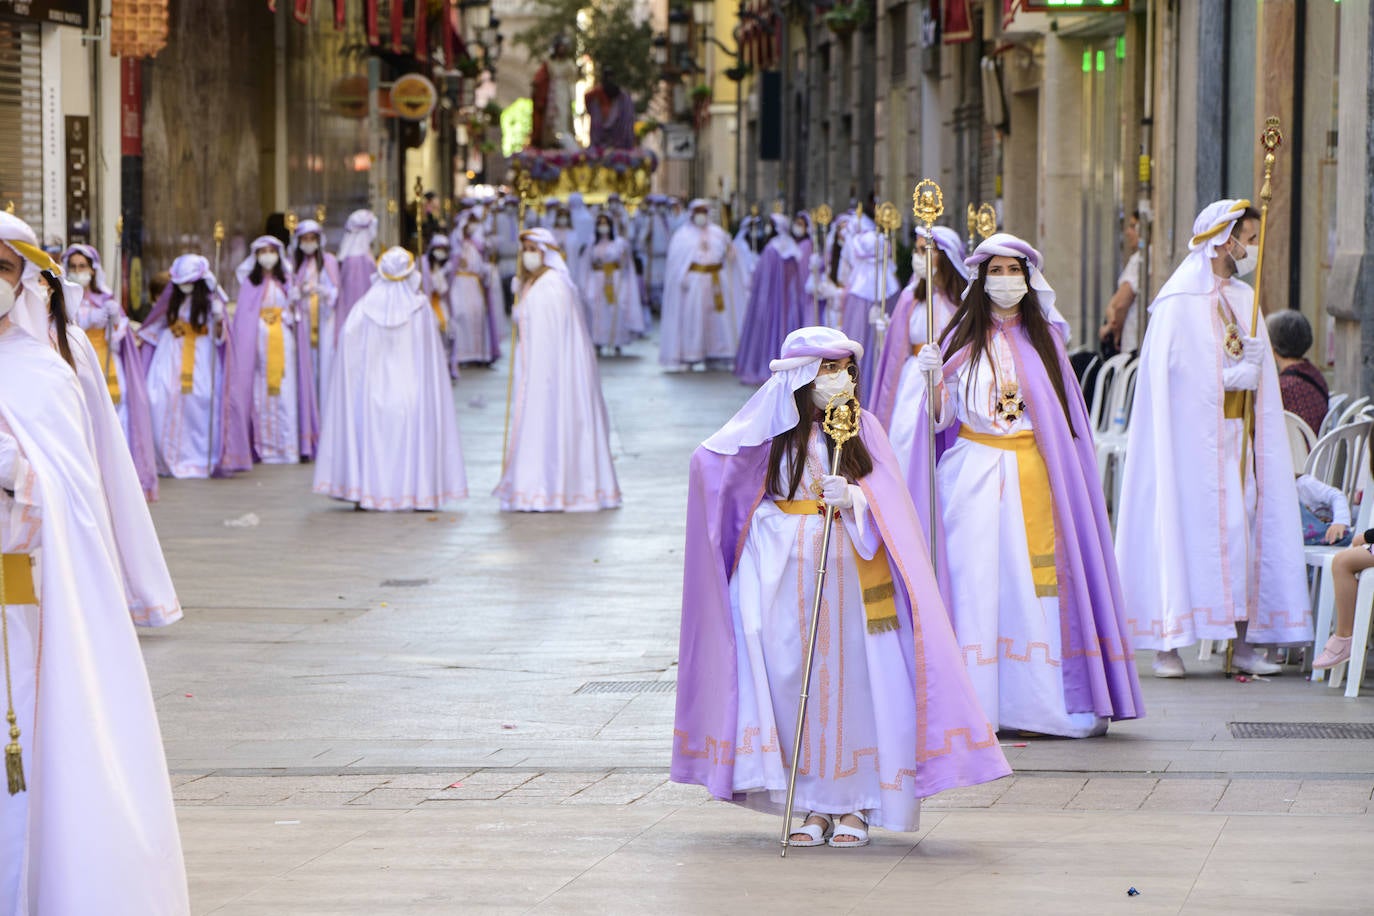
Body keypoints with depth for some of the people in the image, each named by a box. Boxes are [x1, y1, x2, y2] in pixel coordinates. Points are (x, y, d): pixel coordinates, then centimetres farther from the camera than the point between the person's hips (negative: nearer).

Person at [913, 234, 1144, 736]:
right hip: (975, 473, -2)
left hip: (1034, 473, 2)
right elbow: (942, 417, 1)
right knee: (976, 579, -6)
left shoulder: (1045, 338, 10)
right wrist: (934, 378, -18)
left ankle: (1040, 701, 0)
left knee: (1039, 580, -3)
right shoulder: (963, 338, 4)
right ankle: (974, 707, -4)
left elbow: (1065, 414, 14)